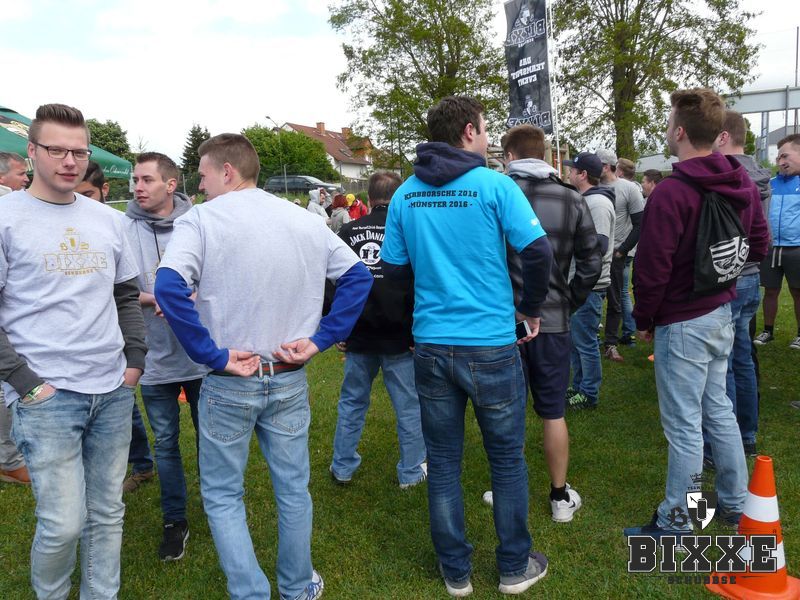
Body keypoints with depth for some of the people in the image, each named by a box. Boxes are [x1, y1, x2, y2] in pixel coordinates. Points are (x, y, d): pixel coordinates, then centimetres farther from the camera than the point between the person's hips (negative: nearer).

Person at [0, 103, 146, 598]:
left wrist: (135, 357, 9)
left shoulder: (108, 220, 11)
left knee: (107, 515, 13)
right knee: (63, 523, -1)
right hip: (48, 396, -4)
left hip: (114, 392, 5)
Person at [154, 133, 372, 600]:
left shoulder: (203, 219, -9)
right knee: (294, 489, 18)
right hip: (290, 382, 4)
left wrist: (213, 355, -18)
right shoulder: (305, 220, 4)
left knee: (223, 496, 15)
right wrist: (320, 339, 0)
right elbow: (358, 275, 5)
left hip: (229, 385, -4)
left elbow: (169, 286, -24)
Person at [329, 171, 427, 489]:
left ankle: (343, 467, 27)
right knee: (409, 406, 11)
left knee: (352, 402, 17)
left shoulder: (349, 232, 0)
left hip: (358, 336, 3)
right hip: (399, 337, -3)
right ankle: (411, 471, 20)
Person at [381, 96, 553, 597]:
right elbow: (538, 252, -14)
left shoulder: (406, 194, 3)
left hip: (431, 345, 4)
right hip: (491, 344, -3)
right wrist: (531, 308, 3)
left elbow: (394, 267, 6)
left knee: (443, 462, 14)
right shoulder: (495, 185, -9)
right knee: (508, 460, 14)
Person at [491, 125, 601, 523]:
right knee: (553, 413, 14)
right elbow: (591, 263, 1)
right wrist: (569, 304, 13)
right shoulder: (571, 200, 0)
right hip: (552, 321, 2)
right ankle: (560, 497, 25)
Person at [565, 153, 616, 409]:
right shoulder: (586, 200, 14)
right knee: (574, 339, 18)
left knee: (585, 342, 0)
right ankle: (578, 387, 30)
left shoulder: (598, 203, -17)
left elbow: (599, 245, -25)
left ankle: (589, 394, 13)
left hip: (589, 286, -10)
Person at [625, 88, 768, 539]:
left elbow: (653, 268, -19)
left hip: (682, 323, -8)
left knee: (684, 425, 1)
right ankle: (736, 504, 34)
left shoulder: (671, 192, -21)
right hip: (723, 314, 8)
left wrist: (644, 320, -6)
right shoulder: (744, 185, 4)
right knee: (719, 409, 20)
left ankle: (676, 523, 15)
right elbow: (758, 245, 14)